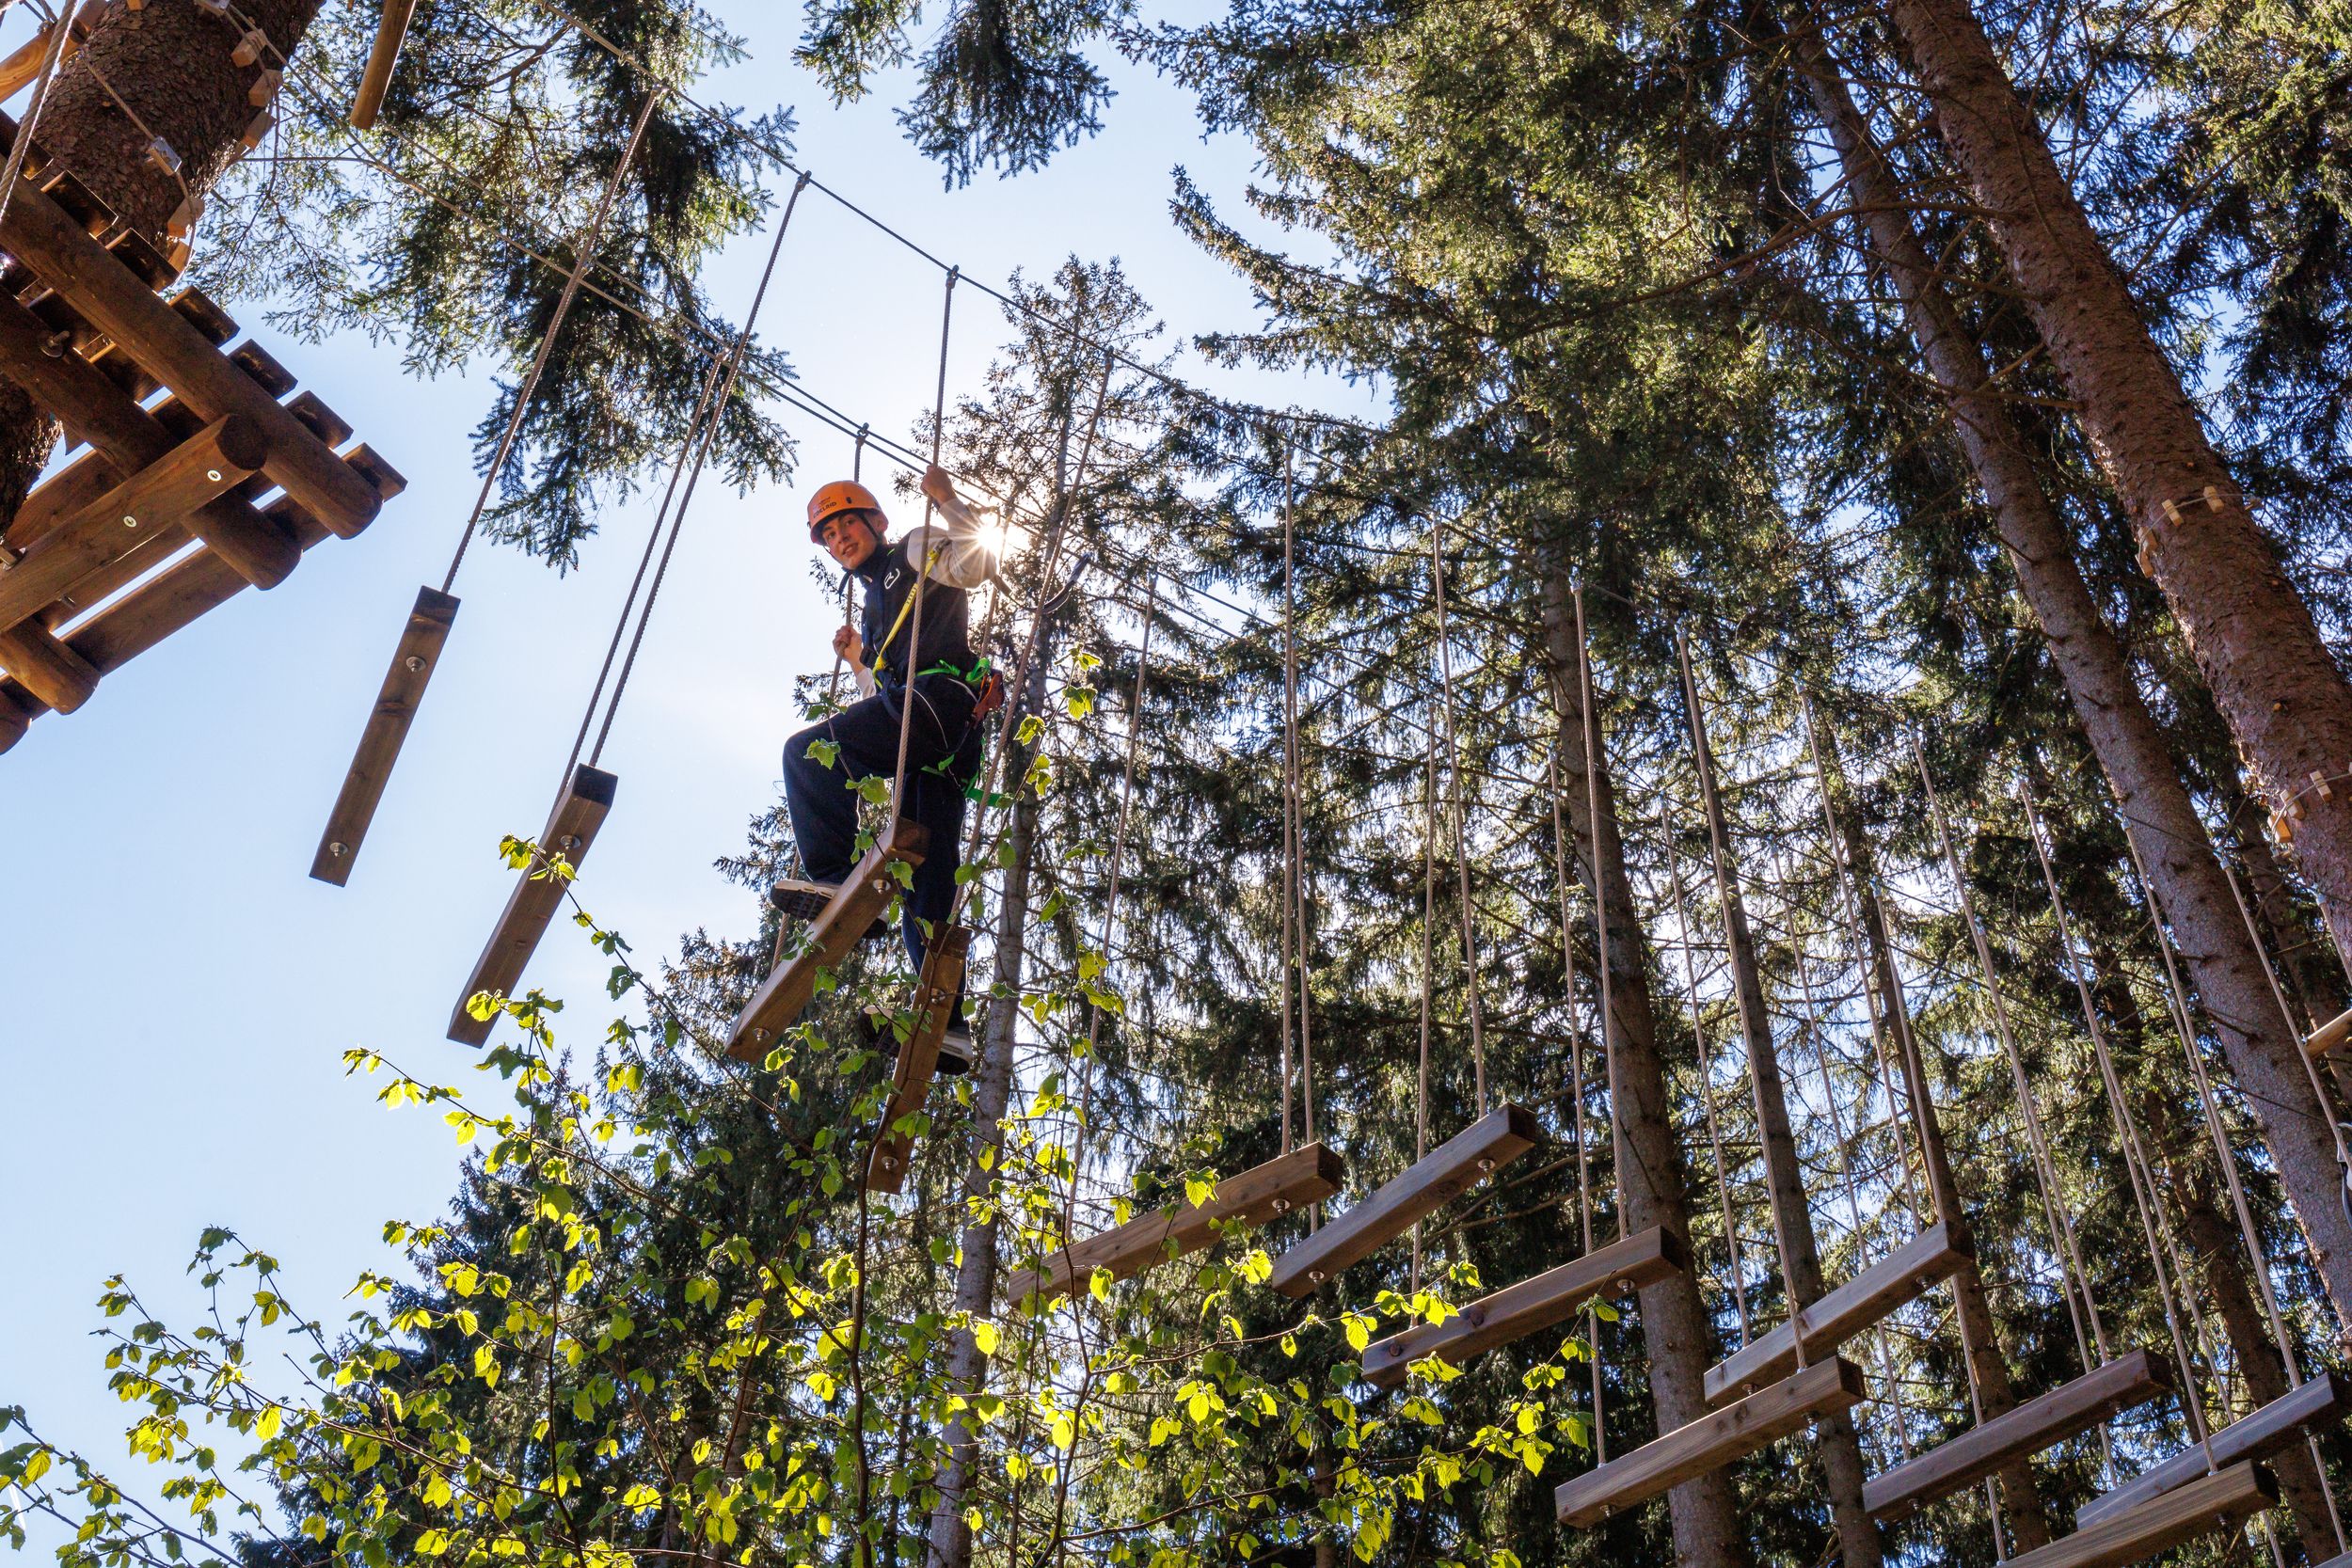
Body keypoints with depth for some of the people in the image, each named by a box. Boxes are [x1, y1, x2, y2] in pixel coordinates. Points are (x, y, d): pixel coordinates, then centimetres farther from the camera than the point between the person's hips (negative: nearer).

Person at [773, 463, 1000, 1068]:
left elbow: (980, 562, -5)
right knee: (928, 886, -2)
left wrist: (947, 501, 0)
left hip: (939, 695, -9)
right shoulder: (874, 604, 38)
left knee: (808, 750, -22)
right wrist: (857, 659, 28)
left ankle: (835, 880, -30)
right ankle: (948, 1024, -8)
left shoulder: (918, 551, 16)